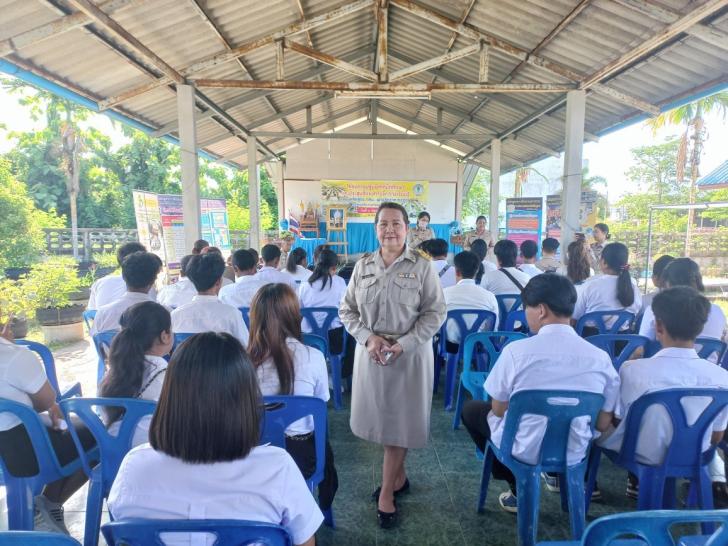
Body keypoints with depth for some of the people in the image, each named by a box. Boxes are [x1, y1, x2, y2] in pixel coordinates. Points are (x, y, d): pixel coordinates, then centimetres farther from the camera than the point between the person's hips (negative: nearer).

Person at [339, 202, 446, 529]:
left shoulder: (422, 266, -6)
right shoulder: (363, 265, 3)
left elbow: (435, 312, -7)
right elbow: (347, 309, 5)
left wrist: (403, 344, -17)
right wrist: (368, 338, -12)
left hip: (410, 354, -3)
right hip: (369, 351, 4)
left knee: (398, 420, 6)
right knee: (380, 417, 14)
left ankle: (386, 492, 22)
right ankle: (399, 477, 37)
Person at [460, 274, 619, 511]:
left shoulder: (516, 350, -20)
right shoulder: (600, 357, -11)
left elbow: (498, 410, -8)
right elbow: (603, 424, -1)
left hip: (524, 449, -4)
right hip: (574, 453, 5)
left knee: (471, 409, 20)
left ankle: (519, 488, 18)